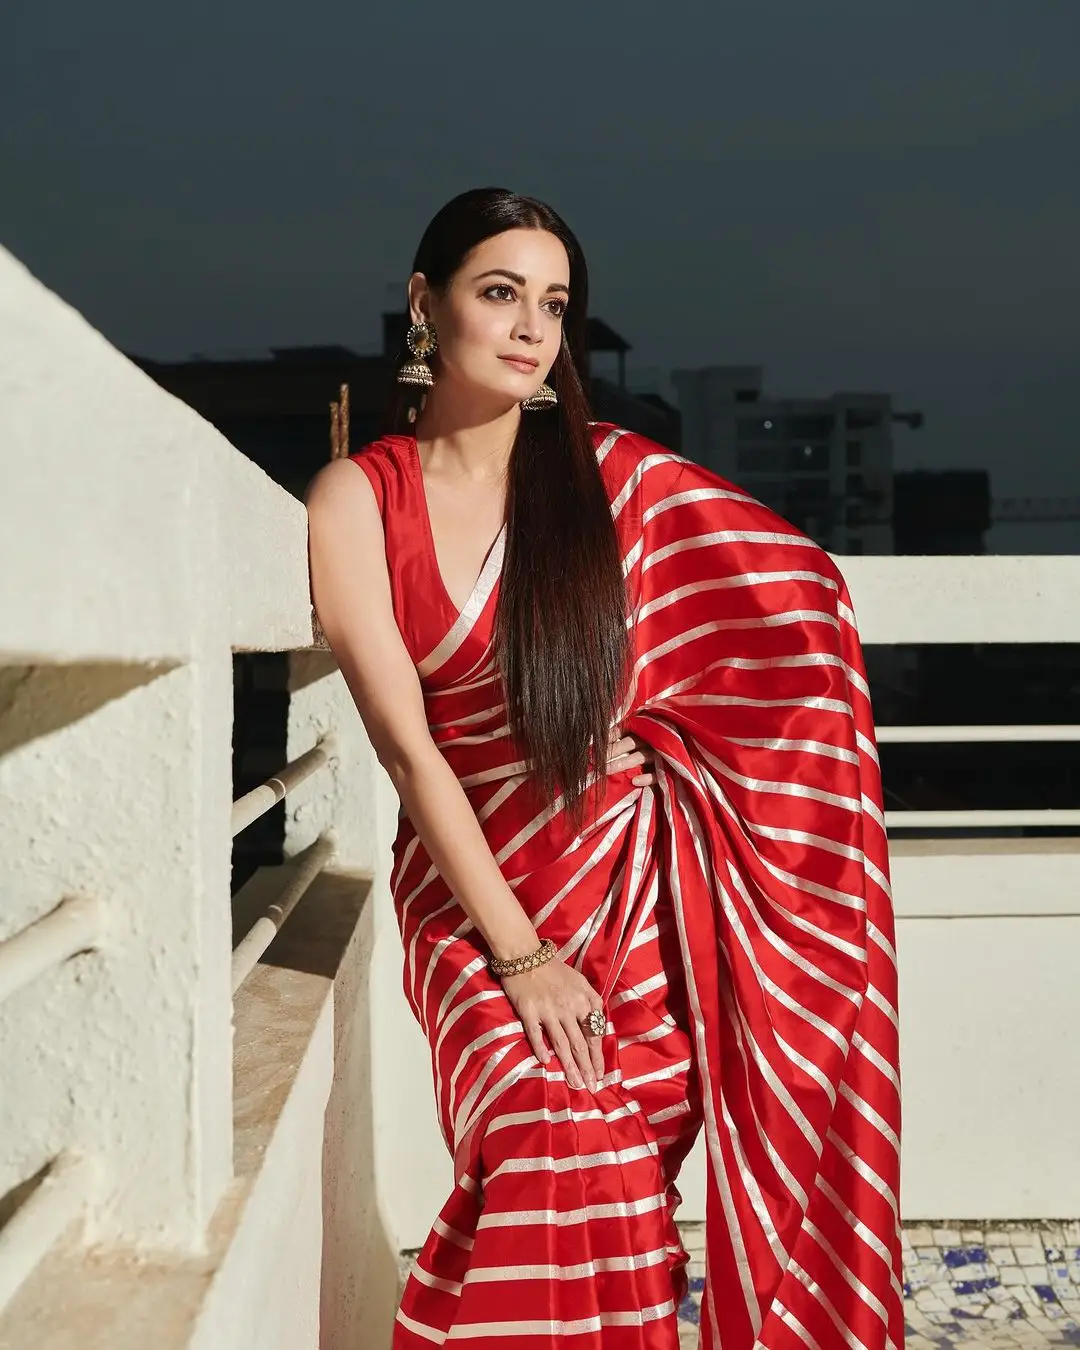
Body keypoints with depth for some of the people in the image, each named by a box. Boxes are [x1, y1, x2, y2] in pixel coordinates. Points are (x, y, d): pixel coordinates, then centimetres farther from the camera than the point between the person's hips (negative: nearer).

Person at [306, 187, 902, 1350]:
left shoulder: (609, 474, 2)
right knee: (557, 1148, -20)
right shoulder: (357, 498, -3)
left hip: (635, 880, 1)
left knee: (621, 1162, -6)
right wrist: (520, 953, -13)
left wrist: (650, 729, -1)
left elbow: (794, 594, 10)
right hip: (470, 889, -1)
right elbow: (405, 744, -9)